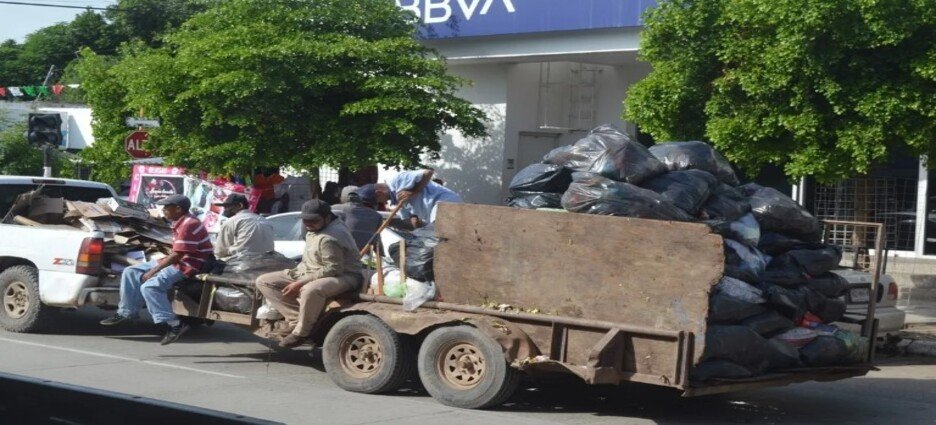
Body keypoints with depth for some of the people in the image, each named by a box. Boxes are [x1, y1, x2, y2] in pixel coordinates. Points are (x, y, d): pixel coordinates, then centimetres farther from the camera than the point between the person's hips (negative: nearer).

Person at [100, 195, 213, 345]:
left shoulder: (189, 225, -21)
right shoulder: (181, 223, 12)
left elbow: (177, 255, -23)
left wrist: (153, 271, -17)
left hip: (187, 266, -11)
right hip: (176, 262, 11)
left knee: (149, 286, -28)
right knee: (130, 272, 8)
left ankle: (174, 324, -25)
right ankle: (126, 312, 13)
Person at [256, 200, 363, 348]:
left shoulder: (329, 238, -24)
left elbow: (333, 269, -27)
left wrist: (301, 283, -25)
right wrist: (296, 273, 2)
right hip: (312, 274, 10)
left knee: (310, 290, -46)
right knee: (264, 281, 1)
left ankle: (301, 333, -21)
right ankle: (297, 320, -10)